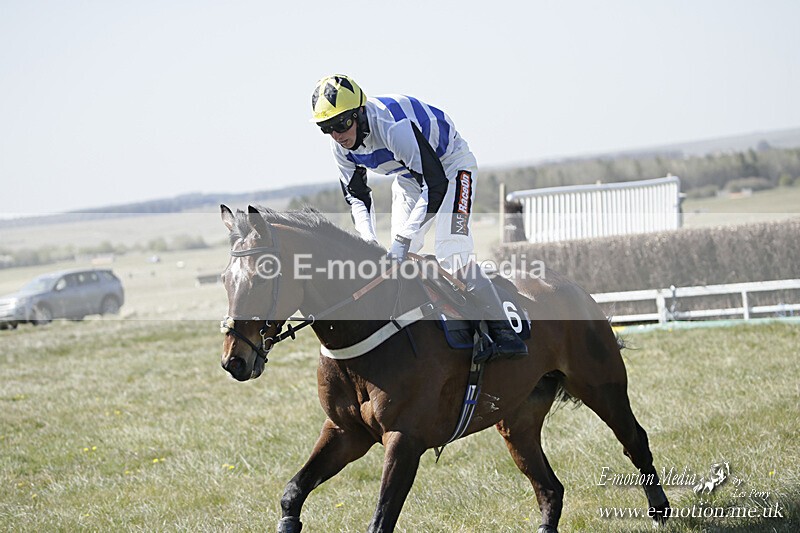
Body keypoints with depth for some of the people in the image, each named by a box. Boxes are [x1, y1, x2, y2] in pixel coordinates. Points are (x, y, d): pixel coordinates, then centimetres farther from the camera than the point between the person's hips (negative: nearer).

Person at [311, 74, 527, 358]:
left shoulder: (393, 126, -38)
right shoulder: (341, 146, -14)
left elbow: (435, 185, -39)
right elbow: (356, 196, -1)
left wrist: (403, 239, -42)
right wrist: (368, 239, -19)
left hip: (449, 165, -8)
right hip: (409, 175, 8)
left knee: (451, 254, -20)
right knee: (399, 259, -1)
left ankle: (501, 329, -12)